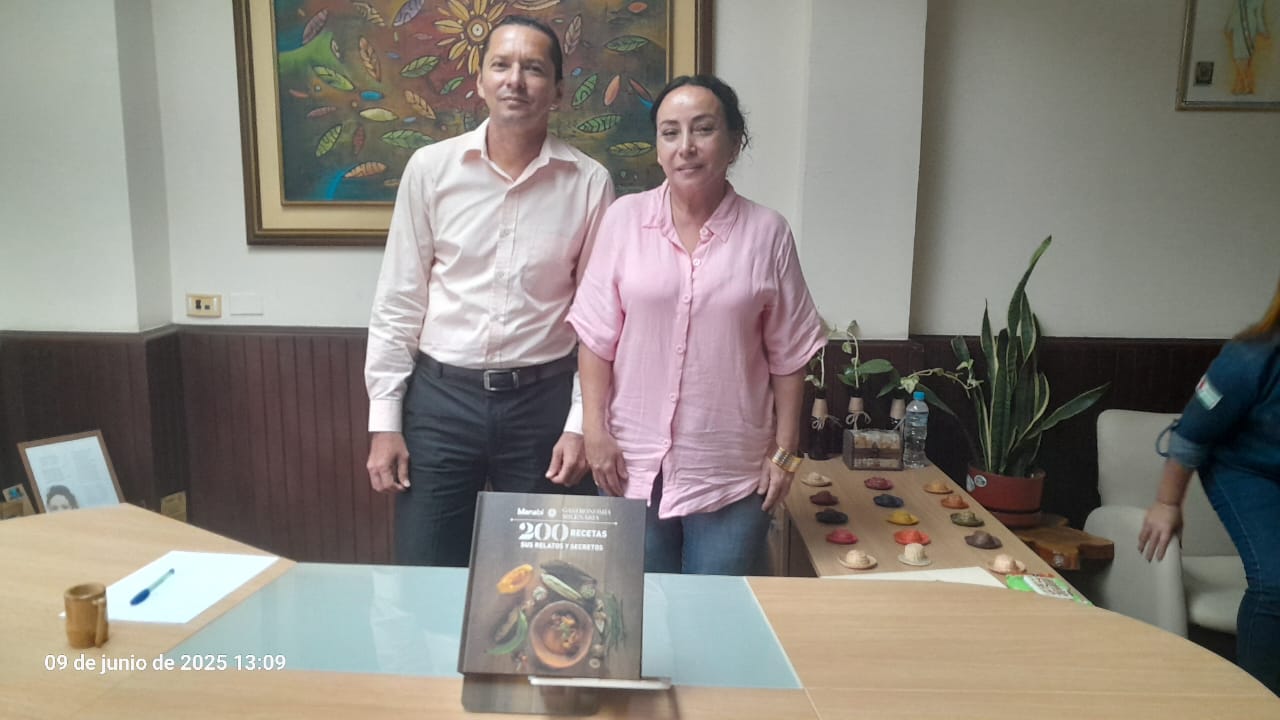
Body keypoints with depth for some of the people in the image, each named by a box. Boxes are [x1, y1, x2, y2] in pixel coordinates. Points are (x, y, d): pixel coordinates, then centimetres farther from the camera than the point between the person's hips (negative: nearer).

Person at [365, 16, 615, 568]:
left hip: (543, 400, 0)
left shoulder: (589, 182, -4)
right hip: (441, 396, 1)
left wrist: (581, 422, -3)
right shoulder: (430, 167, -2)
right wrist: (385, 419, 0)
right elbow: (398, 302, 1)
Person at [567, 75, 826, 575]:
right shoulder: (624, 219, -2)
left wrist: (784, 451, 1)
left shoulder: (767, 232, -3)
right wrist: (595, 430, -4)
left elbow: (787, 354, 1)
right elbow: (596, 337, 0)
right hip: (634, 463, 1)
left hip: (732, 473, 0)